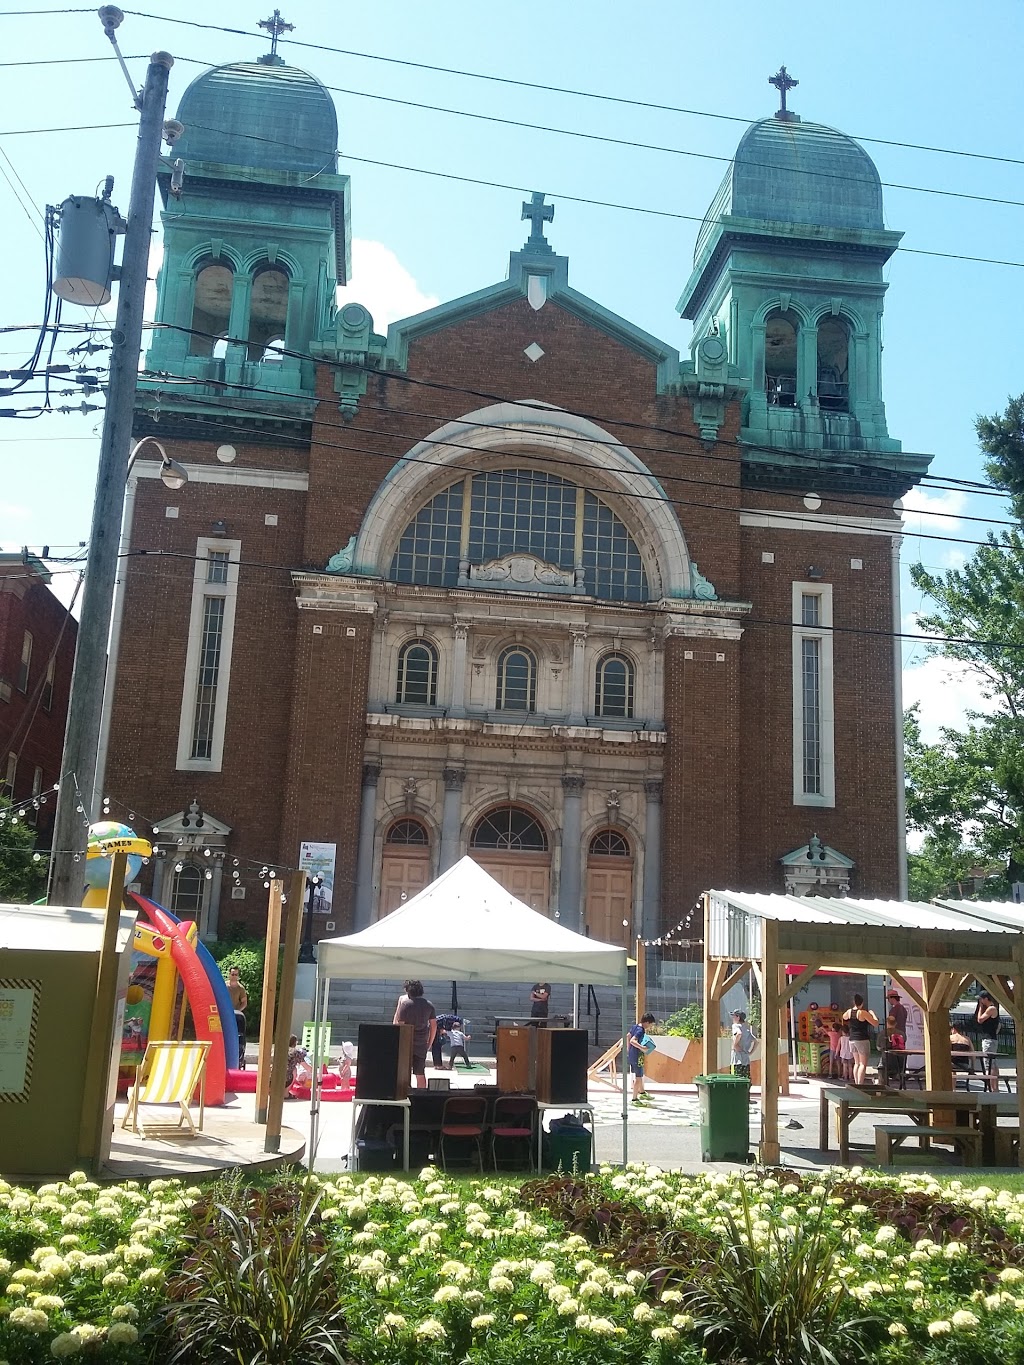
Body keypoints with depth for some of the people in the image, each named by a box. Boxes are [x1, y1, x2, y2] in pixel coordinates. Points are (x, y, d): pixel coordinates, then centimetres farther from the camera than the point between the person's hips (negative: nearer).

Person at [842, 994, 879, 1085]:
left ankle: (856, 1083, 18)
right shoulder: (863, 1013, -15)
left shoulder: (849, 1012, 3)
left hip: (852, 1040, 6)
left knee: (857, 1063, 18)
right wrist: (873, 1014, 3)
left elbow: (844, 1017, 27)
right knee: (863, 1064, -4)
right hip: (862, 1040, -6)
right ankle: (860, 1084, -13)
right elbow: (875, 1024, -13)